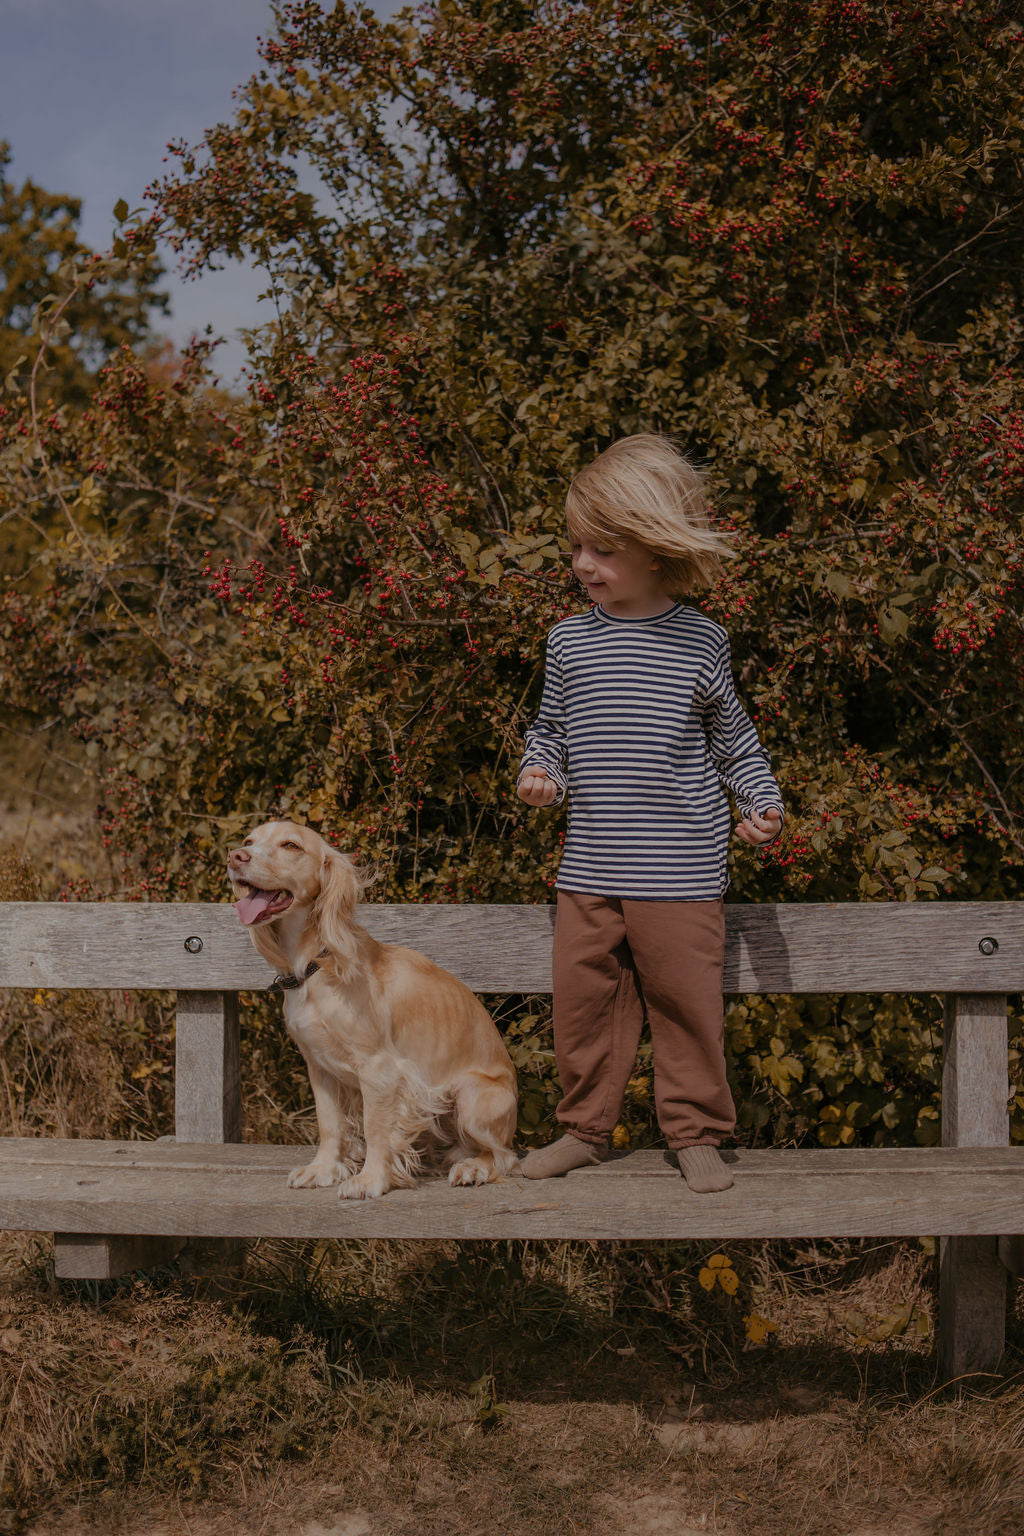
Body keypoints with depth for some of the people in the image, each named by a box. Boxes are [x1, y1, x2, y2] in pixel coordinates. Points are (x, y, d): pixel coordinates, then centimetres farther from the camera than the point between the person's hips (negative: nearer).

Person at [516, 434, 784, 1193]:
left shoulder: (701, 642, -2)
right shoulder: (570, 640, 5)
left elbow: (731, 738, 8)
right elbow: (552, 730, 17)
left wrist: (764, 803, -4)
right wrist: (539, 772, -2)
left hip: (679, 869, -3)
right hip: (590, 867, 3)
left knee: (686, 1001, 4)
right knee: (584, 998, 7)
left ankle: (696, 1133, 19)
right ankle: (585, 1127, 23)